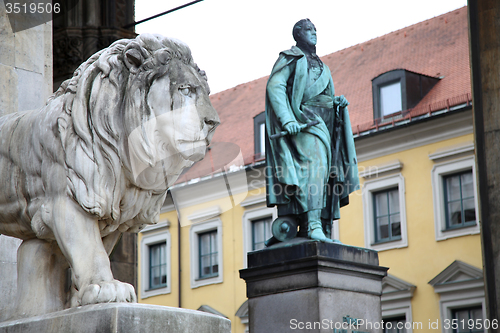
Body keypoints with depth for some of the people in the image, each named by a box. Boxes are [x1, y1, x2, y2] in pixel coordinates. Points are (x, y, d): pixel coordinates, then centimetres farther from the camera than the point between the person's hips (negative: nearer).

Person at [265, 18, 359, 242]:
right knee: (314, 161, -27)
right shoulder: (291, 58, 5)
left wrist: (337, 102, 4)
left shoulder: (319, 65, 29)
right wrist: (287, 120, -22)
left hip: (323, 123, 8)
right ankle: (313, 224, -38)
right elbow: (275, 86, -9)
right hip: (303, 121, -8)